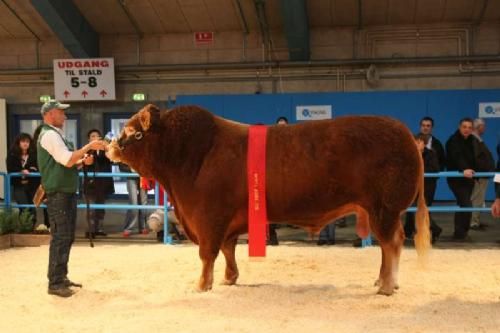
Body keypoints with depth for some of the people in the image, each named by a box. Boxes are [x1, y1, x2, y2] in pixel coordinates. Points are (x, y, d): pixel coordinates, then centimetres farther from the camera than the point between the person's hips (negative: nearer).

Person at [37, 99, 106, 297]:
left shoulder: (56, 135, 19)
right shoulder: (50, 135, -12)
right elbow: (67, 160, -22)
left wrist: (82, 161, 5)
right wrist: (89, 146, -18)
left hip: (67, 193, 10)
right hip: (58, 194, -10)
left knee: (67, 237, 13)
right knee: (60, 237, -8)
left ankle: (61, 277, 21)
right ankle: (55, 283, -4)